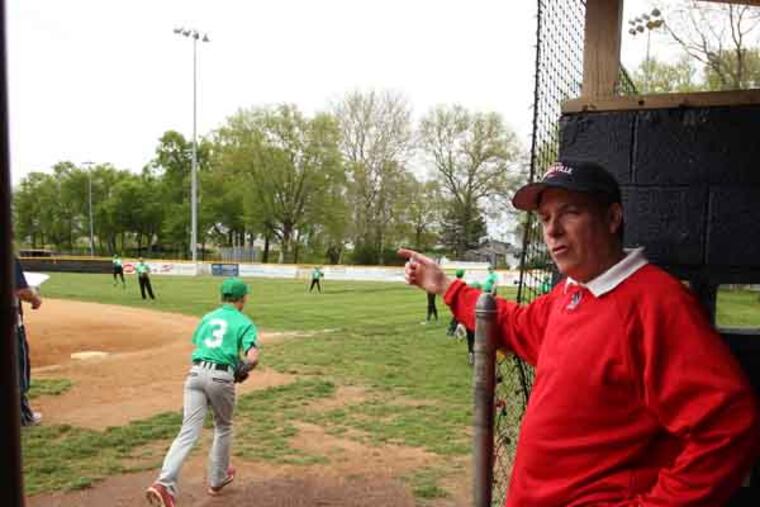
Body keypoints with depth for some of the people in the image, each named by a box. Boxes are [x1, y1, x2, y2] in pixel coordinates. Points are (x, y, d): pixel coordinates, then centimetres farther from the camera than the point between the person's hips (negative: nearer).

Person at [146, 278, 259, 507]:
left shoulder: (208, 317, 17)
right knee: (223, 427, 21)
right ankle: (217, 479, 33)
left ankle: (165, 483, -19)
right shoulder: (244, 323, 2)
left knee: (189, 432, -2)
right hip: (221, 377, -3)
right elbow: (253, 358, -12)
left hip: (196, 372, 3)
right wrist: (243, 370, 9)